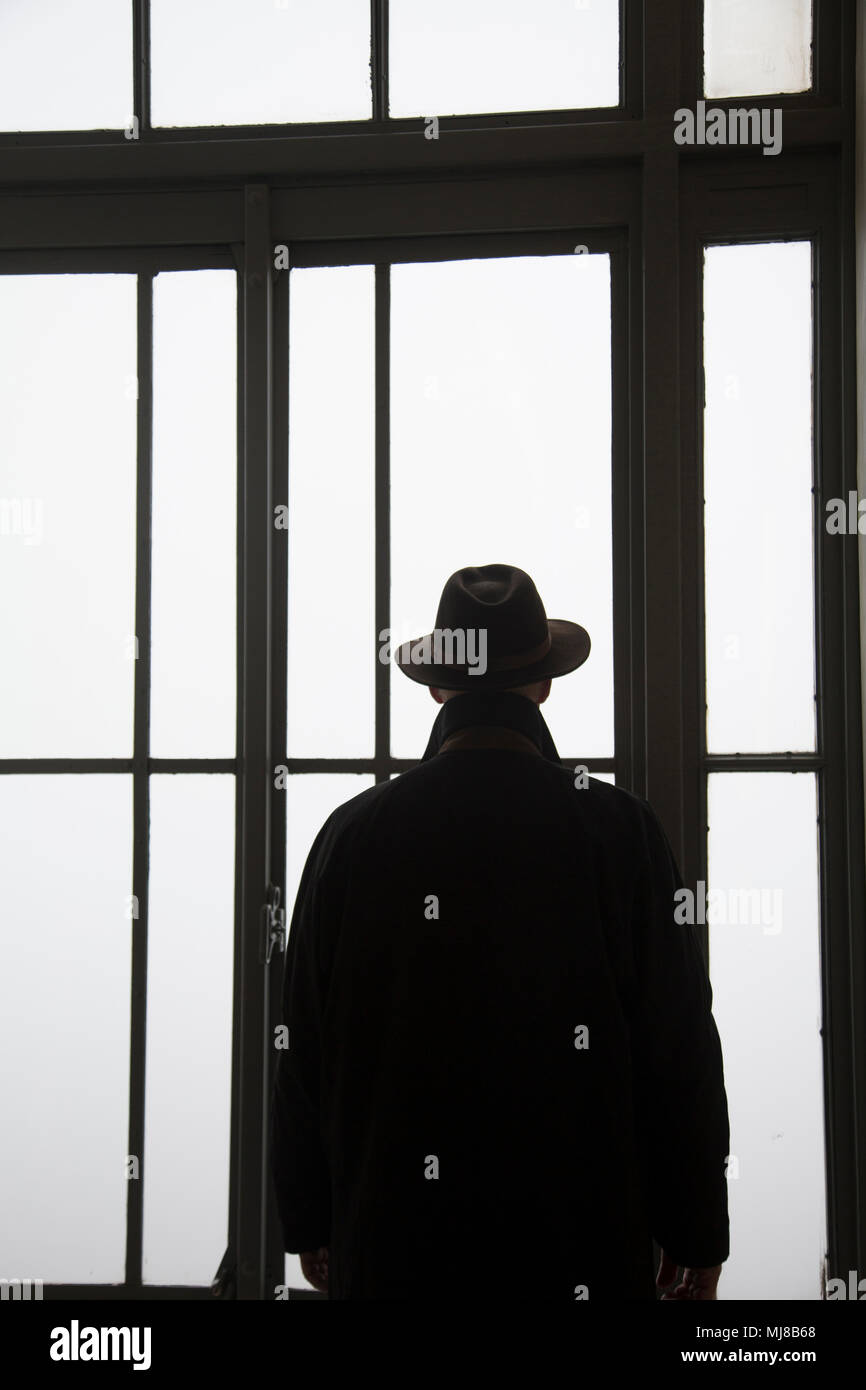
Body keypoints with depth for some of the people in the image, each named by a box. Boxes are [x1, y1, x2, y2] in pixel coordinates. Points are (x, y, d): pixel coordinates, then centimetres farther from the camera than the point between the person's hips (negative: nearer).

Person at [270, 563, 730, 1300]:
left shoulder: (353, 833, -3)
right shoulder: (620, 829, -7)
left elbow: (303, 1050, 3)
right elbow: (682, 1051, -5)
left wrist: (310, 1224, 15)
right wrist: (697, 1236, 6)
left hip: (393, 1248, 2)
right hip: (584, 1251, -1)